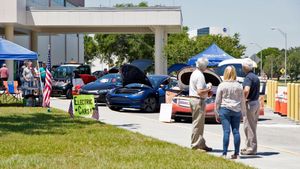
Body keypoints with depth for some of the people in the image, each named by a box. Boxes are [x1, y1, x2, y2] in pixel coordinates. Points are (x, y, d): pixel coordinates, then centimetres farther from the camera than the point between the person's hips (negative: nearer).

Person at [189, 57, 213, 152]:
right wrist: (208, 89, -7)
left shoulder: (194, 73, 15)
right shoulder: (200, 76, -17)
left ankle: (201, 144, 19)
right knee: (197, 124, -6)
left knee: (199, 124, 14)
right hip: (198, 101, -11)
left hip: (193, 99, 11)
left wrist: (207, 88, 13)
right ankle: (196, 145, -3)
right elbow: (200, 92, -22)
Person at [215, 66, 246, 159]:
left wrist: (217, 113, 8)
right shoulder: (239, 86, 4)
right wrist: (243, 112, 17)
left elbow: (217, 101, 0)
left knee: (226, 131, -5)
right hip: (236, 110, 3)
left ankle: (224, 153, -6)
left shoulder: (222, 85, -3)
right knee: (236, 131, 6)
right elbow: (242, 100, 9)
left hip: (225, 109, -2)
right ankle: (237, 153, 8)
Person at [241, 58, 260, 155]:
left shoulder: (248, 77, -16)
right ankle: (250, 146, 23)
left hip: (250, 103, -9)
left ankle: (251, 148, 0)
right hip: (256, 102, 9)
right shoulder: (256, 77, 14)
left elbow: (246, 90, -32)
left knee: (249, 127, -3)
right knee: (252, 126, 15)